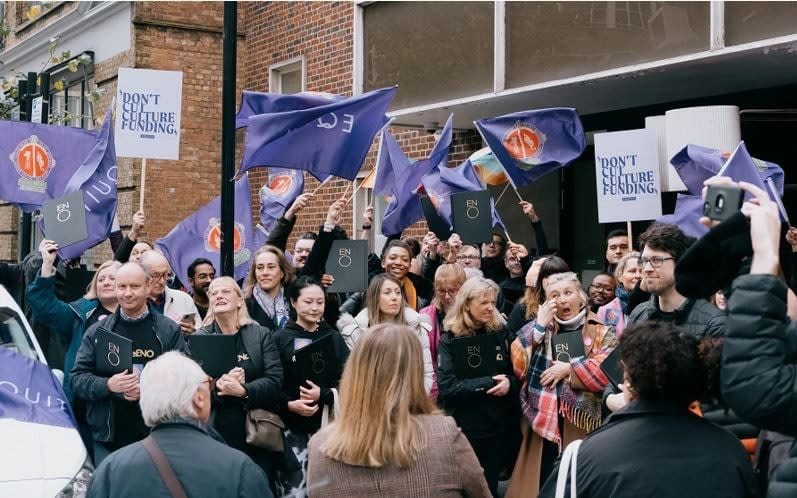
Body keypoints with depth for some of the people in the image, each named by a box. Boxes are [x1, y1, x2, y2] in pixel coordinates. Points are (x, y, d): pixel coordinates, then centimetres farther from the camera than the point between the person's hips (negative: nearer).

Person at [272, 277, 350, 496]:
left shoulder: (334, 338, 9)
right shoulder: (280, 339, 2)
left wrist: (323, 395, -12)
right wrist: (289, 404, -18)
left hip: (328, 426, 2)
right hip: (293, 428, -2)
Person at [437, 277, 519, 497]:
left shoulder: (501, 332, 3)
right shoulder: (449, 340, -8)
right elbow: (447, 386, -17)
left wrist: (509, 383, -16)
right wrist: (490, 383, -21)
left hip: (499, 424, 3)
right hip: (464, 427, -3)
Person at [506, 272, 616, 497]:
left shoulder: (602, 332, 3)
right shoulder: (540, 329, 14)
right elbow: (517, 365, -1)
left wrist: (569, 369, -10)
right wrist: (539, 325, -5)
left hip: (583, 428, -3)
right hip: (543, 426, 3)